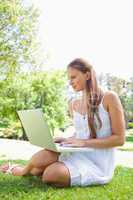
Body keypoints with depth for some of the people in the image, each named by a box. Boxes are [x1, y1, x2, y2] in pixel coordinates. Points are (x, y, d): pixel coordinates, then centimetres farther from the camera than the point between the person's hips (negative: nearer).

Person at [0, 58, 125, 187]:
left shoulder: (109, 98, -8)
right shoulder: (73, 105, 9)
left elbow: (119, 139, -11)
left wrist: (84, 142, -19)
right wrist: (65, 140, -2)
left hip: (97, 163, -4)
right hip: (79, 155, 4)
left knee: (52, 173, -28)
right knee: (43, 156, -26)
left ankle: (25, 170, 6)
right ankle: (25, 169, 9)